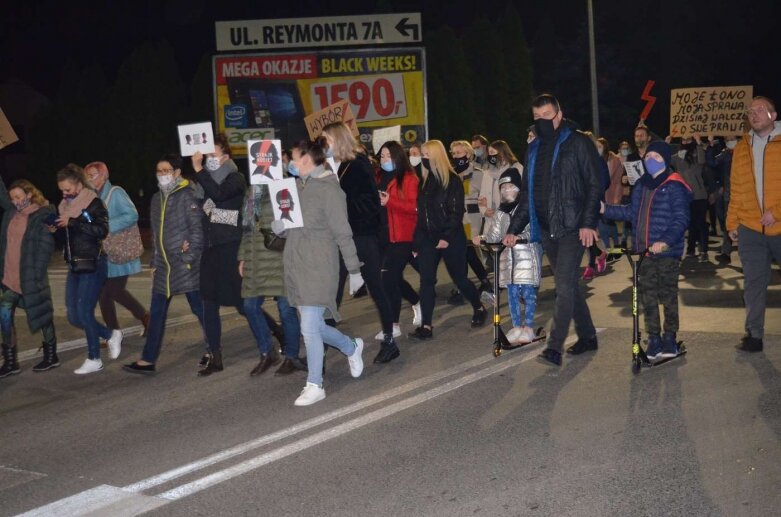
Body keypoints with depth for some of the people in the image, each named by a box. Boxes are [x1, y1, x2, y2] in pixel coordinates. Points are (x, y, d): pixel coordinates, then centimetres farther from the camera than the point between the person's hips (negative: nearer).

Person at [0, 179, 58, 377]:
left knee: (41, 316, 7)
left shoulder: (43, 217, -10)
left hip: (31, 279, -6)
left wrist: (37, 276, -16)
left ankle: (51, 356, 23)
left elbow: (45, 249, -12)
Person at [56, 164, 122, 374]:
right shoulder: (65, 206, 12)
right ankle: (111, 335, 24)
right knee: (73, 316, 6)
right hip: (75, 266, 8)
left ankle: (93, 359, 7)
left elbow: (102, 230, -24)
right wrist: (55, 228, -1)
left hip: (93, 265, -8)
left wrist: (73, 222, -26)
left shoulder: (94, 203, -10)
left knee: (84, 312, -9)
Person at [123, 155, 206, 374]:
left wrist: (189, 257, -16)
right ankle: (148, 360, 13)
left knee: (199, 307, 1)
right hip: (163, 265, 7)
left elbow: (198, 229, -12)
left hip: (185, 264, -7)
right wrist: (154, 263, 15)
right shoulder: (156, 199, 15)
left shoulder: (187, 196, -8)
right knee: (156, 313, 8)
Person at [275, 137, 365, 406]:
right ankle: (352, 347, 38)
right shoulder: (298, 185, 12)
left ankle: (315, 386, 6)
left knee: (310, 328, -7)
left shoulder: (329, 188, -10)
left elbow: (343, 233, -9)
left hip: (318, 266, -8)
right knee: (313, 326, 13)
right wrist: (279, 227, -3)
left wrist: (354, 270, -8)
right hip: (296, 265, 8)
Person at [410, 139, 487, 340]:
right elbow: (420, 212, 11)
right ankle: (426, 326, -1)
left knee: (459, 278, 7)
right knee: (426, 280, -2)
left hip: (451, 239, -5)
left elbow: (456, 212, -12)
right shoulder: (424, 181, 9)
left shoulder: (452, 180, -8)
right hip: (428, 238, 5)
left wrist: (447, 237, -20)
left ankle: (479, 308, 32)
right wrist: (416, 241, 8)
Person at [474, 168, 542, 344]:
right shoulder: (501, 211, 15)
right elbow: (495, 234, 14)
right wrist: (483, 238, -2)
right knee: (512, 292, 7)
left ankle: (528, 327, 4)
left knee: (528, 291, -5)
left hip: (527, 255, -5)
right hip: (508, 256, 6)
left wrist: (517, 235, -24)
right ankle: (517, 327, 15)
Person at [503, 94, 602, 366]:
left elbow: (594, 186, -7)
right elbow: (527, 194, 18)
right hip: (546, 230, 6)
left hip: (572, 228, -6)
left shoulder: (578, 143, -3)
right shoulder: (534, 149, 15)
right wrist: (514, 229, 12)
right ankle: (587, 336, 25)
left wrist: (589, 223, -17)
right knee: (568, 285, 13)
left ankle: (554, 347, -12)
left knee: (564, 286, -11)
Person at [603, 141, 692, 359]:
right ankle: (654, 340, 17)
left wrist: (666, 241, -28)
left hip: (668, 252, -6)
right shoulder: (641, 185, 11)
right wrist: (606, 209, 11)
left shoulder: (674, 187, -10)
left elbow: (681, 219, -16)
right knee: (647, 297, 8)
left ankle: (670, 339, 18)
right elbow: (632, 212, 19)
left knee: (668, 296, 5)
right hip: (644, 251, 6)